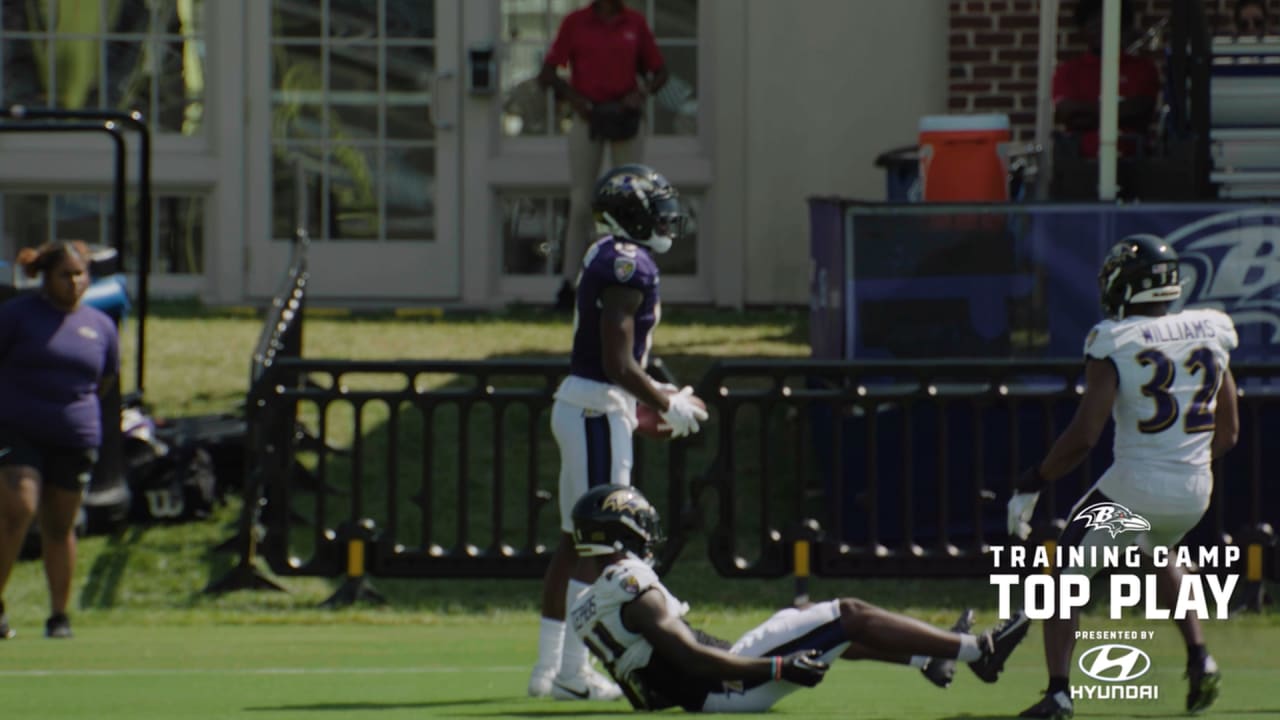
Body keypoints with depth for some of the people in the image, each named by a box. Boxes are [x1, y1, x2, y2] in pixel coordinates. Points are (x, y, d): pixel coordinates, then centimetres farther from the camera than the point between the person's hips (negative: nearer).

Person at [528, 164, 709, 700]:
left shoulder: (606, 258, 15)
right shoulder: (630, 265, -16)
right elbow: (619, 364, -20)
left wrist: (658, 398, 20)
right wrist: (668, 407, -8)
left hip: (578, 407, 10)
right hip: (598, 411, -10)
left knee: (575, 539, 13)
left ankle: (549, 665, 17)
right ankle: (571, 671, -5)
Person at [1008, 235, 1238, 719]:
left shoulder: (1116, 345, -11)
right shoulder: (1210, 335, 5)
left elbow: (1083, 437, -16)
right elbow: (1228, 433, 12)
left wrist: (1030, 487, -5)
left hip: (1134, 488, -5)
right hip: (1196, 492, 5)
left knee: (1065, 579, 11)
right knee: (1158, 554, 37)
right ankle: (1199, 659, 23)